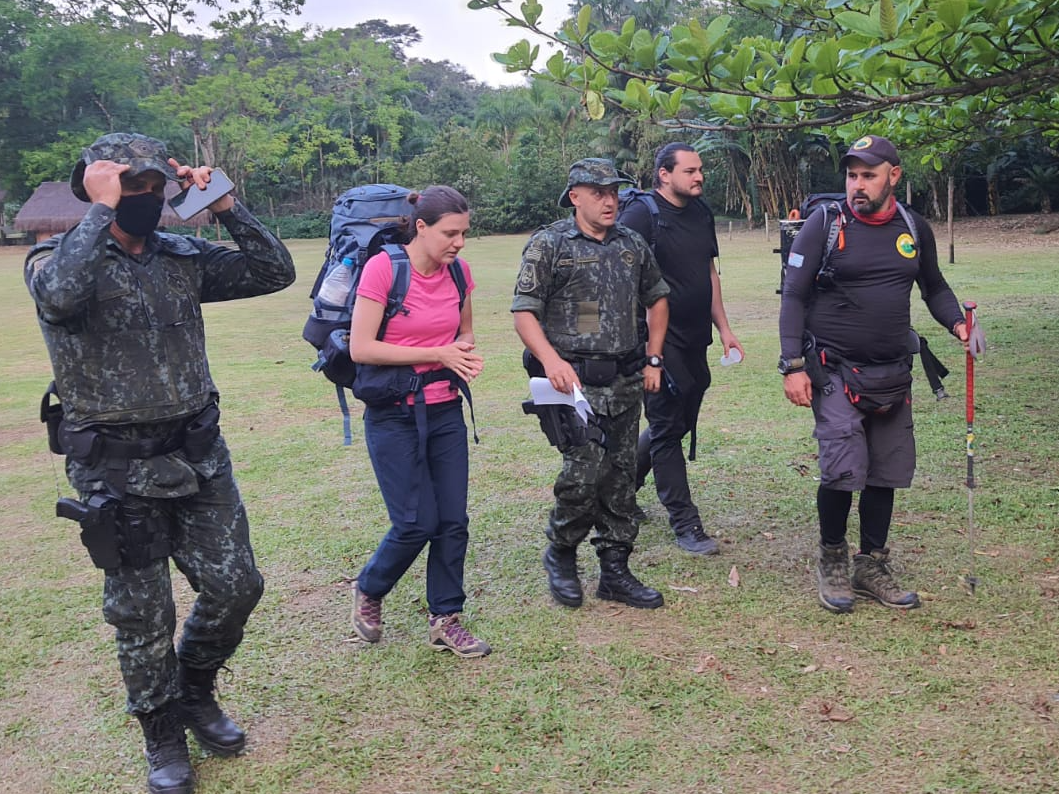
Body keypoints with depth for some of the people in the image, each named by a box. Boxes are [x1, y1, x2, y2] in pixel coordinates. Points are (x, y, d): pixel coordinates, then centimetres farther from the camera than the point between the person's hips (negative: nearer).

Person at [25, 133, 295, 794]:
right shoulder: (57, 258, -7)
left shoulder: (182, 257, 6)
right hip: (116, 468, -4)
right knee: (142, 613, 7)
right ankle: (165, 736, 29)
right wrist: (101, 210, -23)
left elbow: (275, 272, 4)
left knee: (235, 586, 7)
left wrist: (225, 205, -3)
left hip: (199, 455, 4)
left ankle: (196, 690, 36)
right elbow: (59, 296, -32)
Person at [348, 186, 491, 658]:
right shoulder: (382, 268, -14)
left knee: (453, 520, 4)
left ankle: (445, 620, 19)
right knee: (417, 523, -4)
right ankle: (368, 592, 25)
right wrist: (438, 354, -17)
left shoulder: (458, 271, 3)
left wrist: (465, 350, -5)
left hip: (445, 410, 5)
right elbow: (360, 349, -17)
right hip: (394, 415, -5)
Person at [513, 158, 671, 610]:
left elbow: (657, 299, 24)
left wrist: (654, 359, 15)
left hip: (625, 382, 6)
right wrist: (552, 361, -24)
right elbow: (524, 312, -8)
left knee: (620, 476, 9)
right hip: (576, 381, -6)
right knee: (585, 472, -13)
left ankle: (615, 572, 21)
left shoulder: (632, 245, 13)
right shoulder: (549, 245, -3)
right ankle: (560, 556, 13)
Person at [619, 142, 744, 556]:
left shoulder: (701, 212, 12)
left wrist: (724, 329, 17)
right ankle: (686, 526, 8)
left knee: (679, 424, 16)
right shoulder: (641, 215, -11)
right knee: (667, 430, 0)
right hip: (660, 343, -8)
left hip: (695, 342, 8)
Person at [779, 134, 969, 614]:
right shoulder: (824, 224, -6)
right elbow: (793, 296, -6)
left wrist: (957, 324, 0)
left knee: (887, 471, 8)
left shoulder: (914, 229, 6)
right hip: (835, 371, -4)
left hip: (893, 374, 5)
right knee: (843, 470, -13)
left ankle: (872, 568, 24)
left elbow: (934, 287, 20)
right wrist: (793, 365, -13)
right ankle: (831, 562, 11)